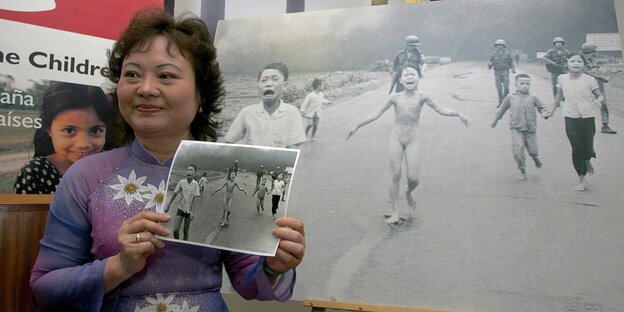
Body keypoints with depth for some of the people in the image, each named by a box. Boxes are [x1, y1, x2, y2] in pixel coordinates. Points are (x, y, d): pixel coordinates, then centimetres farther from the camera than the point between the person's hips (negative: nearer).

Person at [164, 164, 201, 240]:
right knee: (175, 230, -9)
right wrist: (168, 206, 7)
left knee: (186, 231, 7)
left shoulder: (195, 184, -10)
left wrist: (193, 212, -14)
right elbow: (174, 194, 3)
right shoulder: (181, 182, -6)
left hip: (189, 210, -1)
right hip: (181, 208, 1)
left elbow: (195, 199, -11)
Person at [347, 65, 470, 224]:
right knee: (395, 176, -4)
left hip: (412, 139, 0)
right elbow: (377, 114, 6)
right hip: (396, 138, 0)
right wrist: (357, 126, 4)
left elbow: (441, 110, 3)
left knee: (413, 178, -5)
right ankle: (395, 212, 6)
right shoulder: (395, 97, 2)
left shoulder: (421, 97, 0)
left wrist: (457, 114, -11)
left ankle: (408, 193, 33)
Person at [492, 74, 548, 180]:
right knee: (517, 150, -10)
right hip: (516, 129, -1)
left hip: (530, 129, 1)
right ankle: (522, 170, 9)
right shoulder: (510, 98, 1)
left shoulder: (533, 98, 1)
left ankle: (535, 158, 46)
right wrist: (496, 120, 21)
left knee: (533, 150, 7)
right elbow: (502, 109, 13)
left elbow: (541, 107, 10)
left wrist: (544, 113, -12)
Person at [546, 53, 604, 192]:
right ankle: (582, 179, 14)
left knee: (587, 148, 3)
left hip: (587, 117, -1)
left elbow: (600, 95, 0)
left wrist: (598, 100, -22)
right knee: (576, 149, 1)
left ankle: (587, 161, 43)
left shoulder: (589, 79, -6)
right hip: (571, 117, 1)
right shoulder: (562, 79, 0)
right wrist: (552, 110, 20)